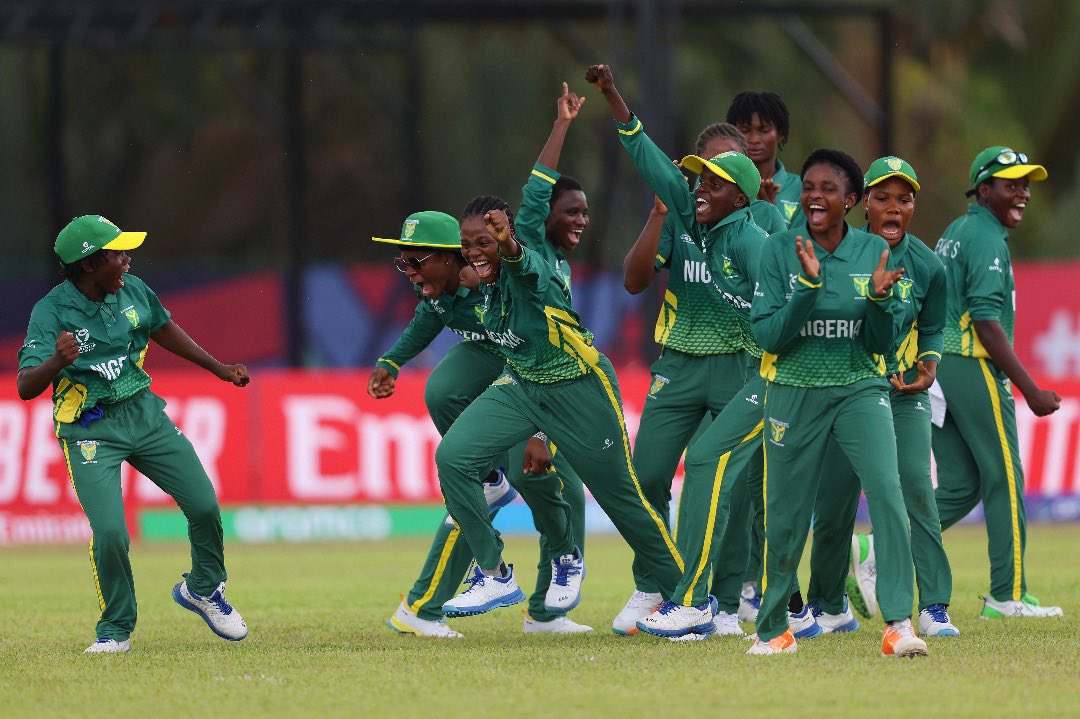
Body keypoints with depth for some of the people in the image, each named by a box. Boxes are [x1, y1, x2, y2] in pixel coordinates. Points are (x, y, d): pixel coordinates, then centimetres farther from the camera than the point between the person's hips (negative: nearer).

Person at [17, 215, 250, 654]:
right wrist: (57, 362, -47)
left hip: (144, 412, 5)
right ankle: (116, 630, 5)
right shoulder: (51, 312, -18)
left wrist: (218, 368, 27)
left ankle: (203, 589, 29)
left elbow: (162, 329, 19)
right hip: (89, 429, -5)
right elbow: (26, 388, -26)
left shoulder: (132, 290, -2)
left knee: (204, 506, -1)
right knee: (109, 532, -19)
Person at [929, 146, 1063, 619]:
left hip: (937, 365, 9)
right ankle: (1008, 595, 2)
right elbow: (986, 321, -19)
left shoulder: (954, 233, 19)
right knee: (1004, 479, -1)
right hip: (974, 367, -9)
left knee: (960, 486, 10)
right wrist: (1031, 391, -20)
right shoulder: (988, 239, -11)